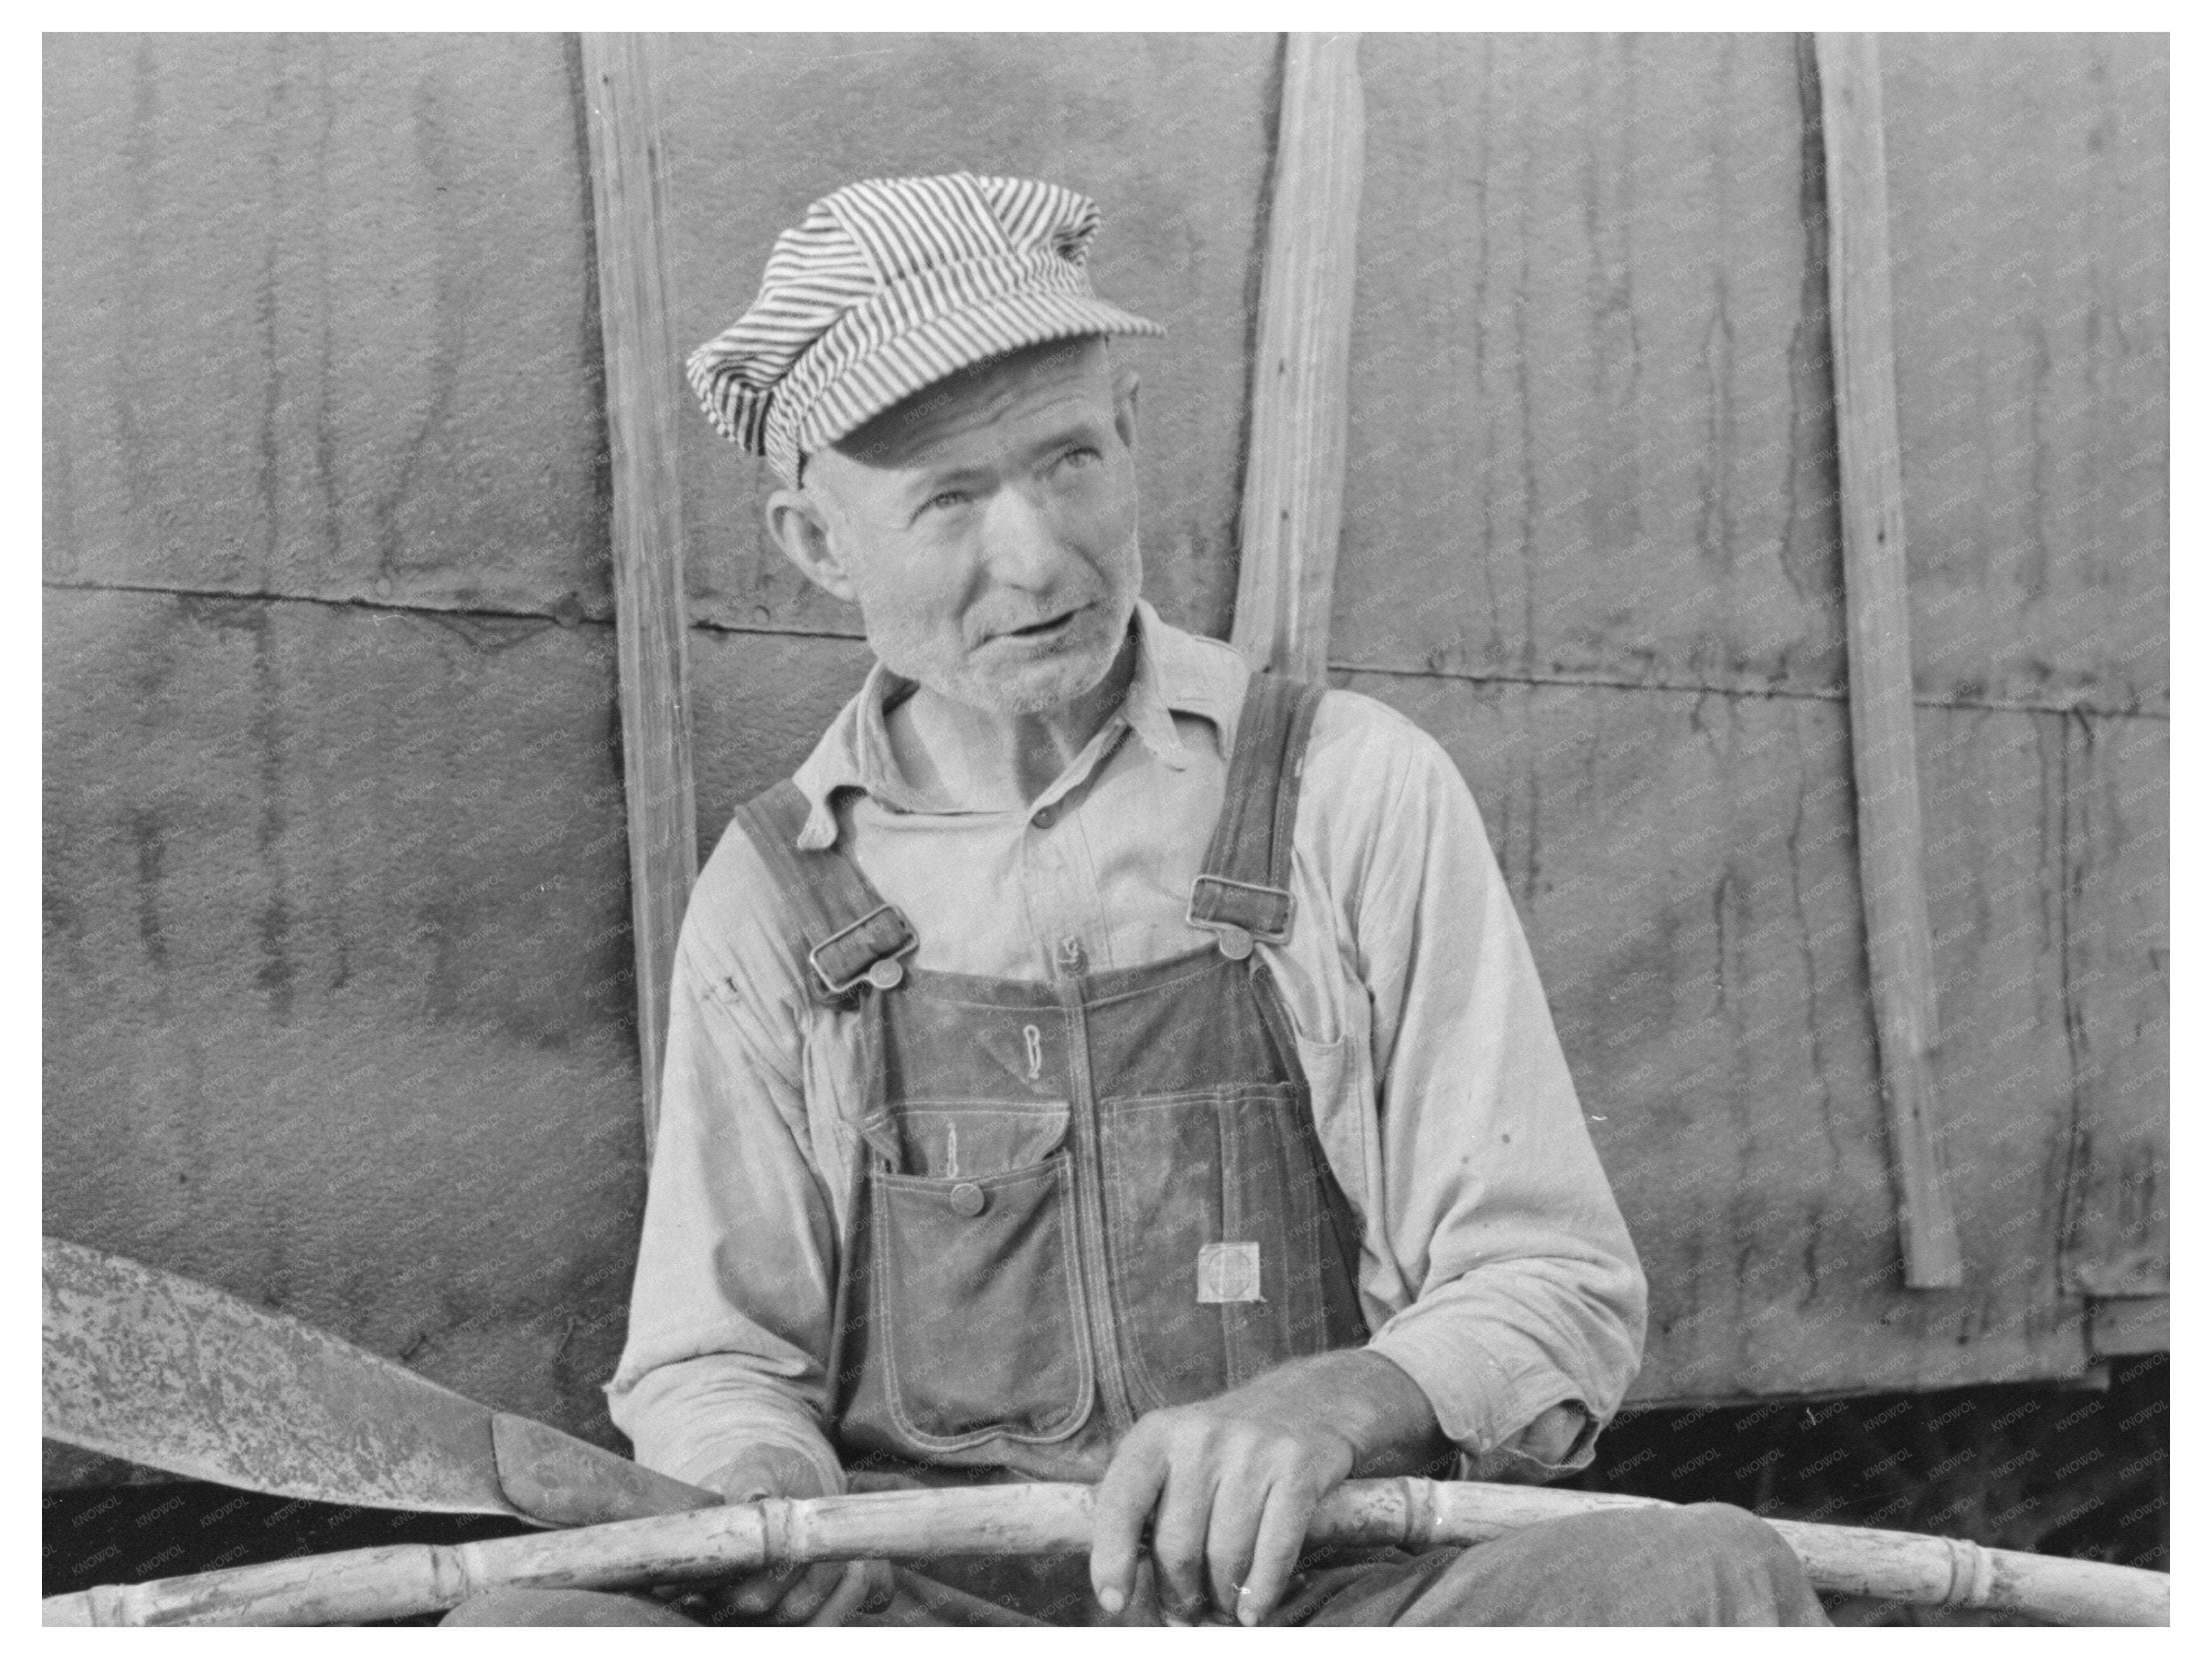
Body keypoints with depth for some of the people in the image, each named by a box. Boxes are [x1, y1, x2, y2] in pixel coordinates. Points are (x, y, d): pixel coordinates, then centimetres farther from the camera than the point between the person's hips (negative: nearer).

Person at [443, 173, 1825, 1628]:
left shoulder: (1357, 791, 4)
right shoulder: (771, 902, 9)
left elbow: (1559, 1290, 2)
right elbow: (707, 1366, 11)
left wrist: (1342, 1400, -20)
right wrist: (778, 1514, -14)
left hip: (1333, 1585, -1)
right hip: (915, 1597, 1)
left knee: (1715, 1576, -32)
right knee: (535, 1627, -30)